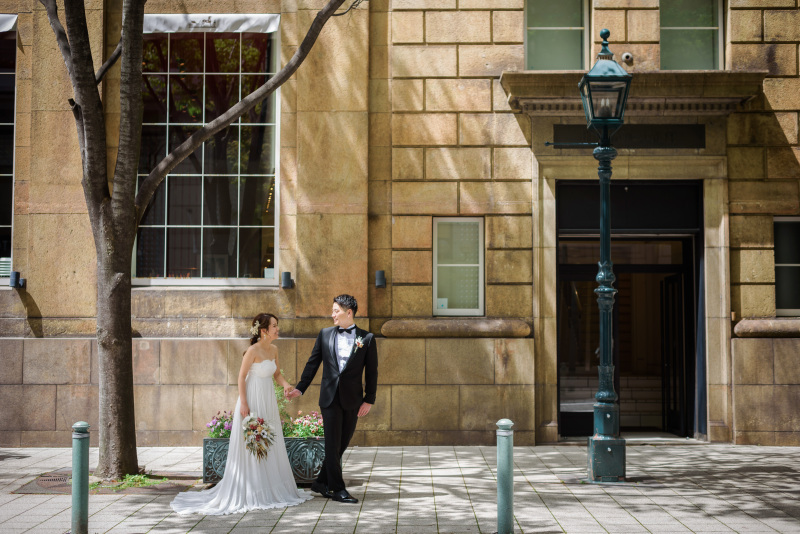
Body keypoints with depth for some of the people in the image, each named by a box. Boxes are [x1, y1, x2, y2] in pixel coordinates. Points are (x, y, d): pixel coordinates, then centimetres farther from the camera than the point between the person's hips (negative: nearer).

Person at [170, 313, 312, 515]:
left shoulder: (274, 350, 6)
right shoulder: (253, 351, -16)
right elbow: (242, 377, -14)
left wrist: (285, 384, -5)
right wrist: (243, 404, -18)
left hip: (268, 401, 8)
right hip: (252, 400, -8)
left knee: (271, 444, 12)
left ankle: (272, 489, 21)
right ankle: (252, 492, 5)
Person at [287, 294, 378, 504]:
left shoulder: (367, 338, 1)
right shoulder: (325, 334, 6)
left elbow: (371, 372, 1)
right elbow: (312, 363, 10)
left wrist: (369, 400, -3)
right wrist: (300, 388, 5)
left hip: (352, 399, 0)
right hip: (330, 397, 0)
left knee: (342, 444, 7)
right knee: (332, 444, -3)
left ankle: (321, 483, 21)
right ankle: (338, 489, 3)